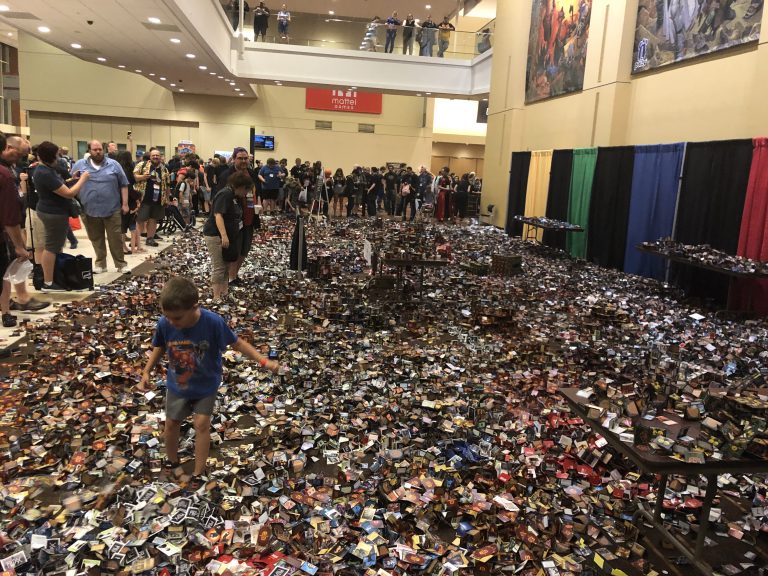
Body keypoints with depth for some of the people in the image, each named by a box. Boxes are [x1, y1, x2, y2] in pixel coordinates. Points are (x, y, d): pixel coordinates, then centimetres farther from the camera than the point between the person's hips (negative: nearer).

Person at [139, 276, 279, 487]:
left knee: (202, 423, 1)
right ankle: (171, 460, 43)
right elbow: (159, 348, -3)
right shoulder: (164, 323, -26)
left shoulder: (213, 322, -34)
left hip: (206, 385, -3)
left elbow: (236, 343, -19)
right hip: (177, 384, 3)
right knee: (171, 422, 16)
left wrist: (263, 361, -25)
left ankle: (199, 472, 20)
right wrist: (146, 373, -4)